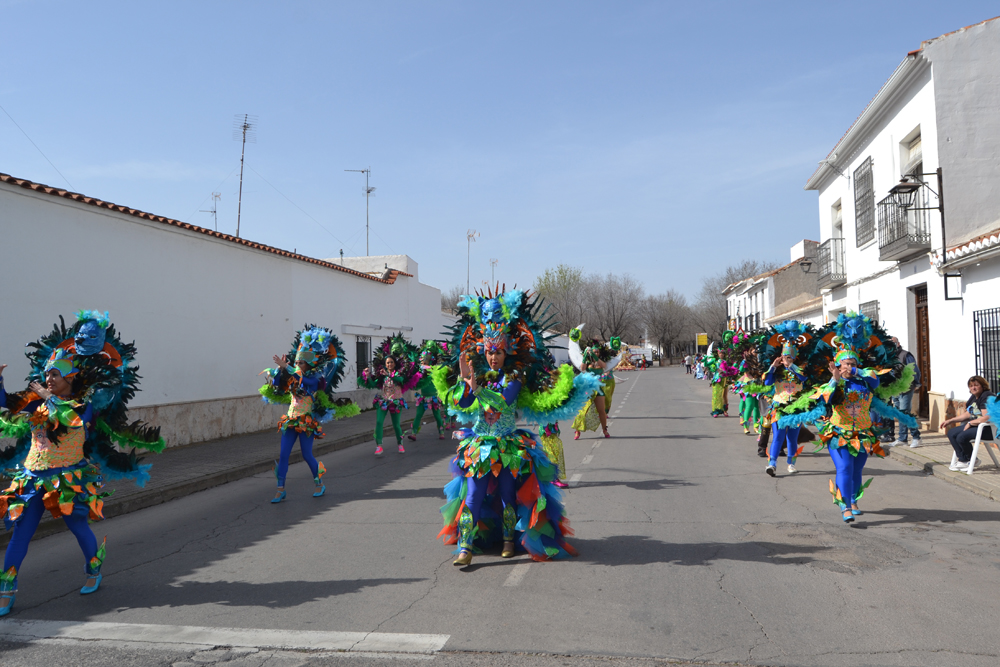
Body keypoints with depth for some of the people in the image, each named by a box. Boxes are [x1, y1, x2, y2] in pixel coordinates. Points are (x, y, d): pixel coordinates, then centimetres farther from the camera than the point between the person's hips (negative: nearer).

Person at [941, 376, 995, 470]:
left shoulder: (987, 397, -17)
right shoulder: (974, 397, 14)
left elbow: (986, 418, -27)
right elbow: (967, 415, 23)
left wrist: (970, 423, -15)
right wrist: (950, 421, 18)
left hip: (988, 429, -10)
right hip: (974, 425, 10)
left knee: (962, 437, -26)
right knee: (951, 434, -1)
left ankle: (971, 460, 0)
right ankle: (964, 460, -1)